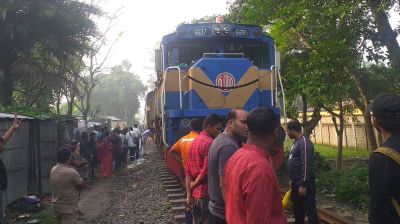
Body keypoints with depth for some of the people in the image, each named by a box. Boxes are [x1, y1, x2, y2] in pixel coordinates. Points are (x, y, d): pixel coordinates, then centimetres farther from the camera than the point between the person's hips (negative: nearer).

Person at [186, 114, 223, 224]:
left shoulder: (194, 142, 12)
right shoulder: (210, 143, -16)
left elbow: (188, 171, 10)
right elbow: (206, 171, -21)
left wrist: (188, 194, 9)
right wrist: (193, 185, -3)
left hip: (194, 193, 8)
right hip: (207, 193, -8)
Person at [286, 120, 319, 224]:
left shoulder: (304, 142, -18)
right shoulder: (296, 142, 12)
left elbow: (306, 165, -23)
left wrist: (303, 185, -23)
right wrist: (292, 180, 22)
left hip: (304, 182, -10)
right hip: (296, 182, 10)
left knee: (309, 209, -4)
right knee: (297, 208, 19)